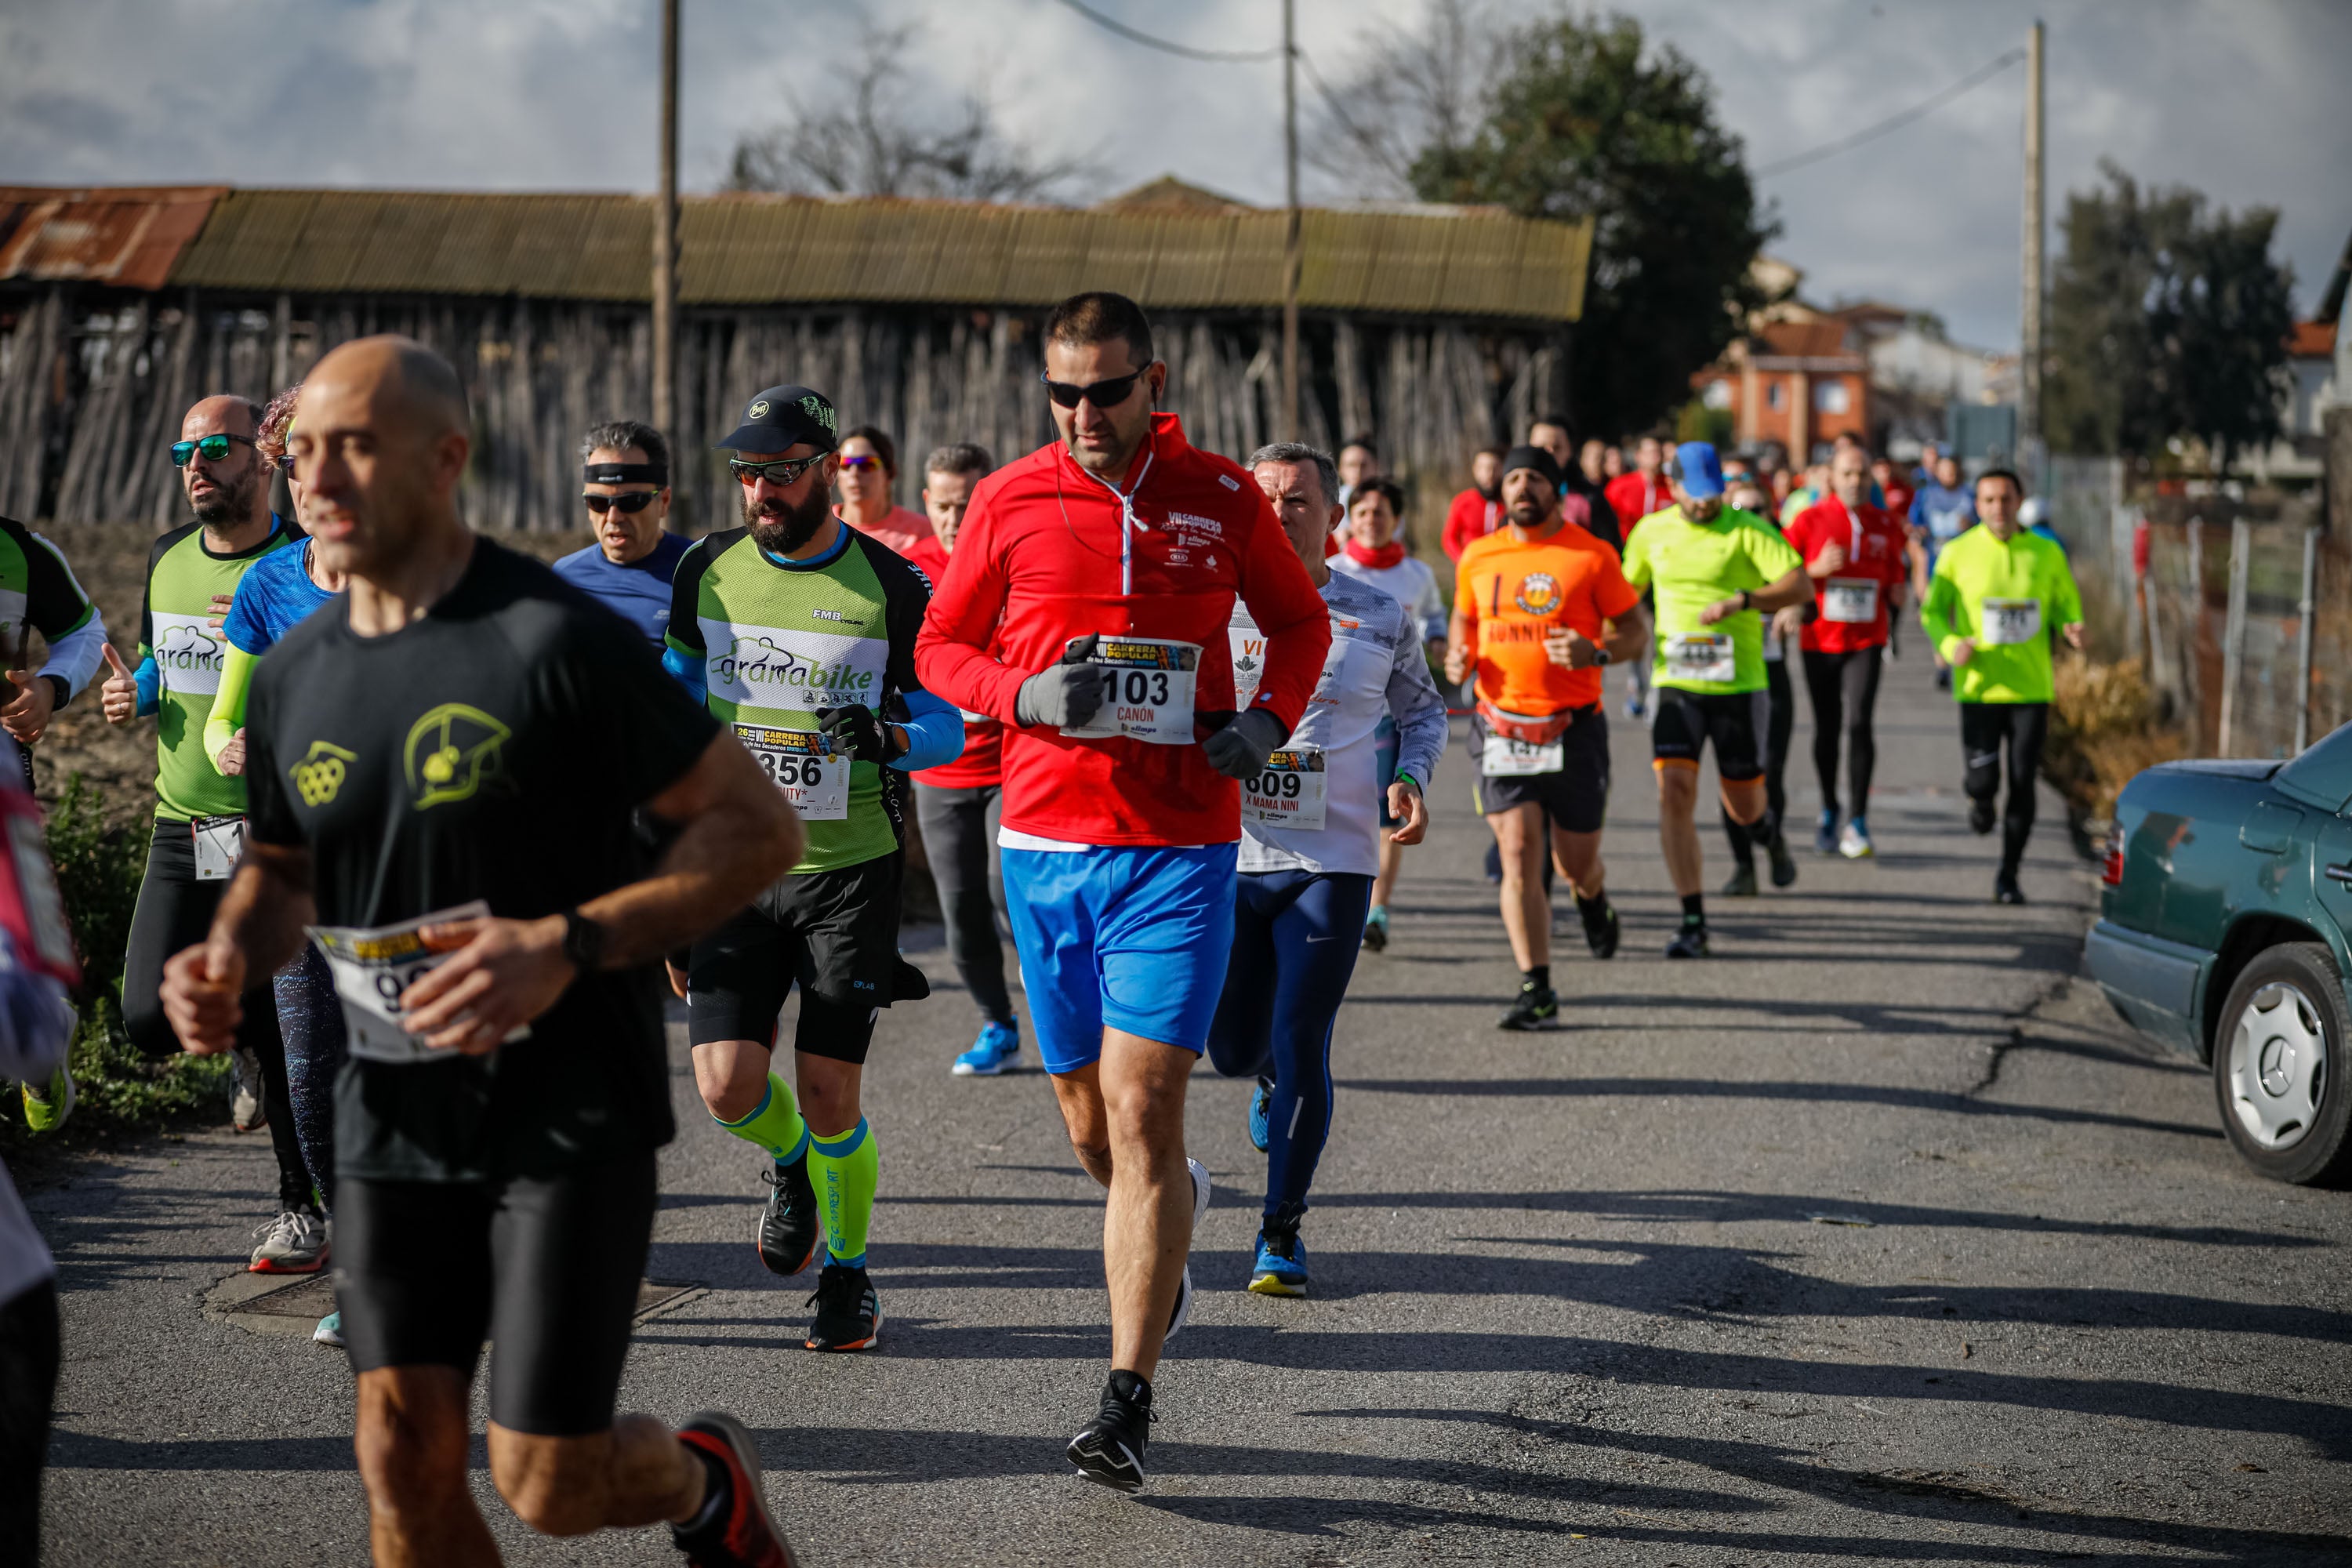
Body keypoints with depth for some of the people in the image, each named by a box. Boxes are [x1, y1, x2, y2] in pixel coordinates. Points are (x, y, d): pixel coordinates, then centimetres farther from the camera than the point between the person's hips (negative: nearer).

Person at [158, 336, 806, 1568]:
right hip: (396, 1112, 5)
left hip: (570, 1108, -5)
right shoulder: (293, 678, 4)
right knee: (405, 1457, 1)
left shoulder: (556, 641, -15)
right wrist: (228, 956, -2)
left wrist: (567, 947, -25)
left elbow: (759, 828, -13)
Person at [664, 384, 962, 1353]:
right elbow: (680, 697, 18)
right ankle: (791, 1163, 30)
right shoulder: (707, 573, 4)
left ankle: (848, 1271, 18)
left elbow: (948, 725, 0)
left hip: (850, 871, -3)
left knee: (828, 1095, -4)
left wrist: (890, 737, -21)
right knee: (728, 1087, -5)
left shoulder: (891, 590, -6)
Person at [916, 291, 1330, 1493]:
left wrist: (1269, 722, -2)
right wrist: (1026, 694, -10)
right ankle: (1173, 1212, 48)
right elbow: (940, 645, 10)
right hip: (1046, 843, 2)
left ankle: (1128, 1401, -8)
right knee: (1090, 1125, 11)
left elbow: (1299, 621, 17)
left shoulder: (1222, 499, 2)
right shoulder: (1009, 502, 2)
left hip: (1180, 849, -2)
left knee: (1141, 1111, -11)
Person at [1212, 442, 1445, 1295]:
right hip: (1226, 855, 1)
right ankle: (1273, 1075, 48)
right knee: (1232, 1048, 9)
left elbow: (1422, 708, 17)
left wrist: (1411, 779, -2)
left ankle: (1282, 1230, 9)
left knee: (1300, 1051, -6)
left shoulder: (1379, 615, 1)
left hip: (1332, 863, -1)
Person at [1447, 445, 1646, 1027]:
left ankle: (1593, 898, 47)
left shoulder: (1592, 555, -3)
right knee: (1518, 854, -10)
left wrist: (1597, 652, -18)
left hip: (1574, 728, -1)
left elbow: (1636, 629, 2)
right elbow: (1463, 618, 23)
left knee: (1577, 861, 8)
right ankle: (1536, 989, -6)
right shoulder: (1477, 558, 6)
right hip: (1502, 727, 2)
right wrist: (1459, 656, 1)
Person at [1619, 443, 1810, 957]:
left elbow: (1802, 586, -17)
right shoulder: (1651, 532, 6)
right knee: (1674, 794, -14)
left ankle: (1766, 825, 50)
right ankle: (1693, 923, -10)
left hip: (1739, 686, -2)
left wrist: (1740, 601, -29)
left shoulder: (1748, 530, -6)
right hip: (1676, 684, 2)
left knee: (1742, 807, 9)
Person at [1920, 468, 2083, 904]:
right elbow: (1932, 611, 5)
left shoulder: (2047, 553, 4)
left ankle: (2008, 876, 13)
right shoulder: (1958, 553, 0)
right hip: (1979, 687, -1)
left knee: (2022, 783, -1)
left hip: (2031, 688, 1)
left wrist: (2073, 628, -11)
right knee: (1983, 779, -11)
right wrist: (1949, 645, -15)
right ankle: (1980, 799, 29)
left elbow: (2067, 604, 13)